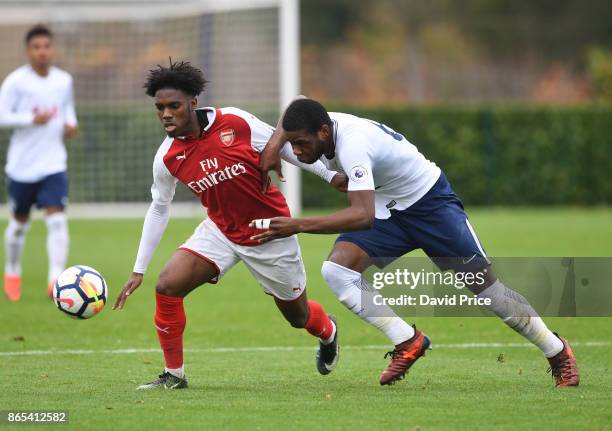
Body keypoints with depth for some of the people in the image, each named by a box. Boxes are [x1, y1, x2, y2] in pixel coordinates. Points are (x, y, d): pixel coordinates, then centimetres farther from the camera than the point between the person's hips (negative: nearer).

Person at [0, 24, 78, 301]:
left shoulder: (64, 80, 2)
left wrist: (70, 123, -2)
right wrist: (32, 119, -26)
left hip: (53, 164, 2)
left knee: (56, 218, -15)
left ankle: (56, 280, -20)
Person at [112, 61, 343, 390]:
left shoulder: (236, 123, -22)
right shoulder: (167, 159, -12)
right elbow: (159, 208, 3)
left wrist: (329, 175, -1)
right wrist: (139, 270, 4)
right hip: (220, 232, 2)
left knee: (298, 316, 13)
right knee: (167, 286, -19)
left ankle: (328, 332, 53)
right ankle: (174, 374, -1)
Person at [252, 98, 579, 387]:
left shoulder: (352, 143, -37)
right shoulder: (318, 124, -12)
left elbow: (363, 216, -48)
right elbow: (298, 110, 15)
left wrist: (297, 226, -50)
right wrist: (273, 144, -4)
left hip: (430, 203, -8)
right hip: (388, 210, 8)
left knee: (486, 287, -3)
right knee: (336, 269, -16)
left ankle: (556, 351, 18)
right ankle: (408, 343, -8)